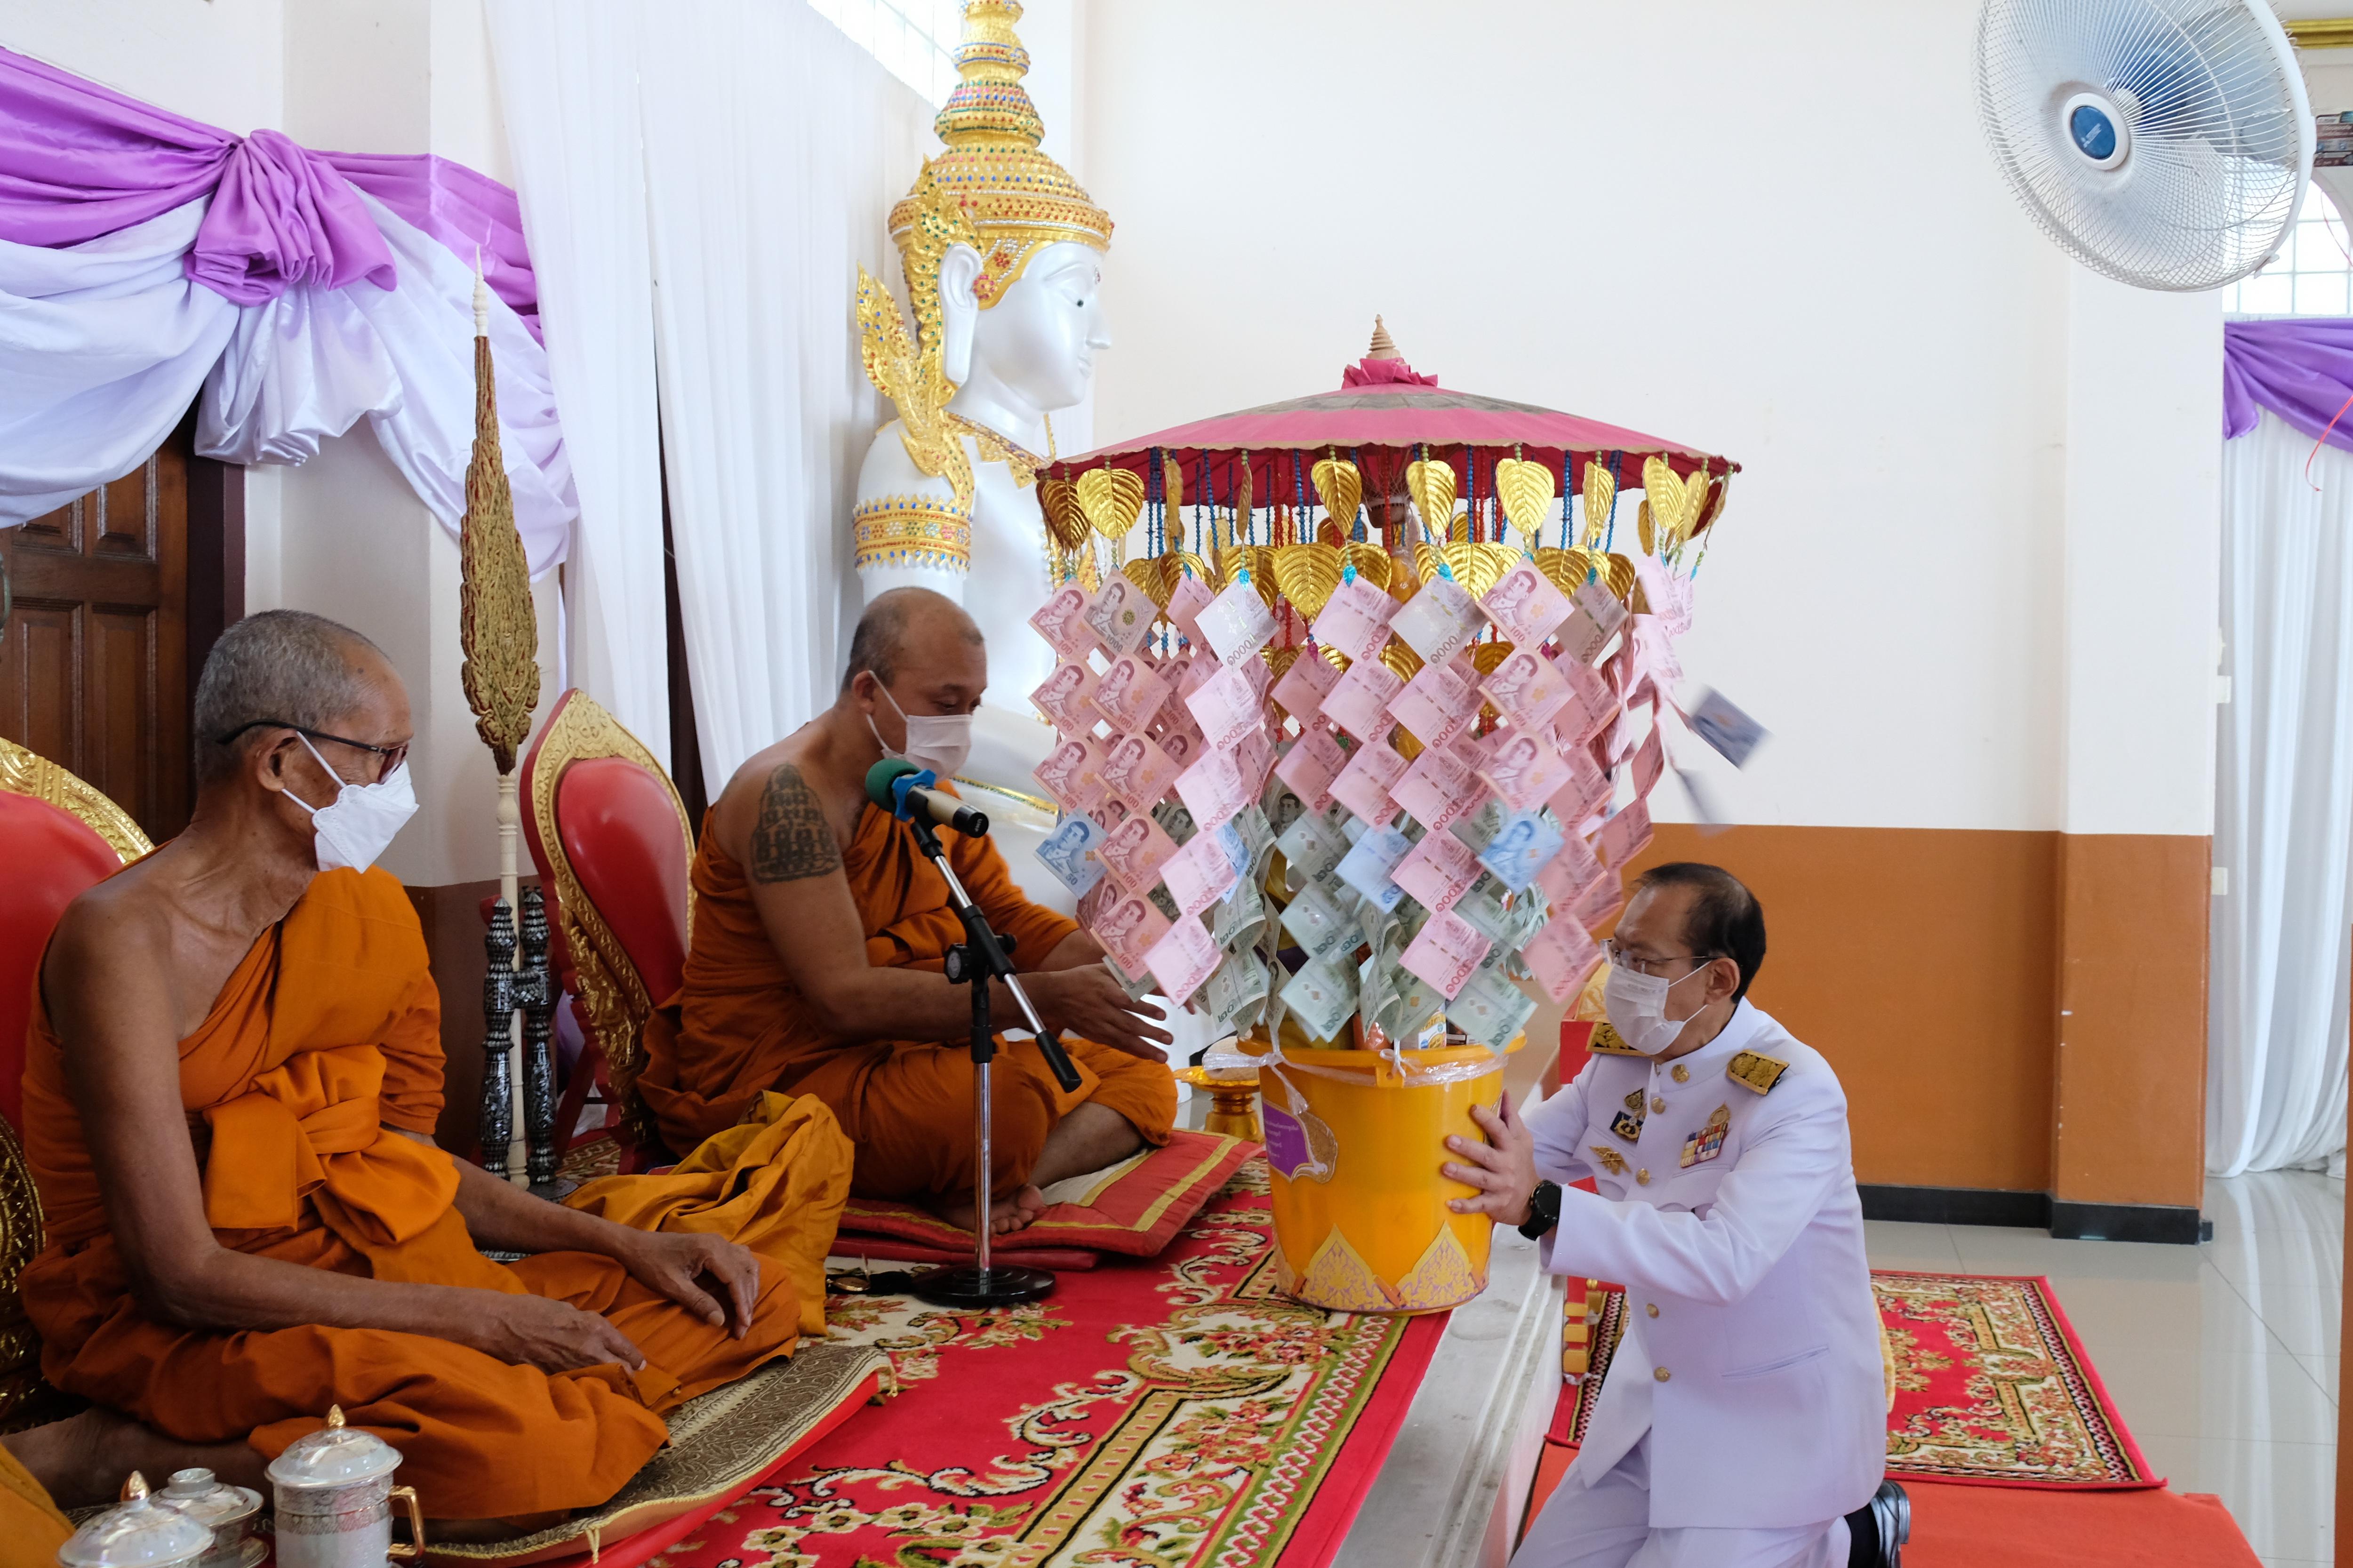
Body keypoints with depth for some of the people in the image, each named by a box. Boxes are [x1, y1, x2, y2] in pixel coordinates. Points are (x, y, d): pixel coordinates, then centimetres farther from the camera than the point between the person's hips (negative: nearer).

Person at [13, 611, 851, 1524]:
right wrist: (479, 1318, -19)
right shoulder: (124, 938, -15)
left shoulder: (360, 911, 9)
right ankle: (121, 1459, -14)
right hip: (182, 1335, -9)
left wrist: (625, 1245, 1)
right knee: (527, 1446, -36)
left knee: (747, 1295, -3)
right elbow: (181, 1274, -19)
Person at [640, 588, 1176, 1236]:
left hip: (908, 1059, 10)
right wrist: (1048, 998, -30)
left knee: (1143, 1078, 1)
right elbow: (845, 999, -27)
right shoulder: (789, 793, -19)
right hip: (783, 1081, -10)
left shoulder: (926, 787, 11)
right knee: (1018, 1086, -36)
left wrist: (1107, 961, -9)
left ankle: (981, 1188, -21)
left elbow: (1008, 918, 14)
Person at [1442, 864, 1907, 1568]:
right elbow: (1515, 1152, 0)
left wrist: (1541, 1207, -46)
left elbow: (1724, 1258, -37)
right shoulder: (1620, 1060, -2)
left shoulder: (1797, 1093, -24)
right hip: (1655, 1401, 7)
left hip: (1778, 1422, -7)